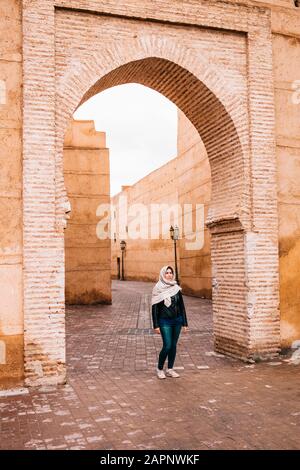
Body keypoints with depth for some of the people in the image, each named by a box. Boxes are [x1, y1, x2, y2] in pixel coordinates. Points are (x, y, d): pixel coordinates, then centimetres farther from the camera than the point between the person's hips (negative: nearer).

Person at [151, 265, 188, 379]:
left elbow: (182, 306, 8)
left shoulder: (176, 288, 4)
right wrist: (156, 325, -10)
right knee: (167, 346, -8)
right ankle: (159, 369, 12)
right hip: (165, 322, -4)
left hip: (177, 321, 4)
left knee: (173, 345, 8)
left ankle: (170, 369, 20)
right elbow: (154, 308, -6)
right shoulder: (158, 288, -7)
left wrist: (185, 323, 5)